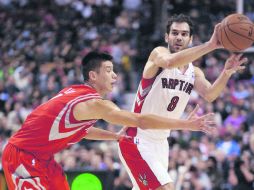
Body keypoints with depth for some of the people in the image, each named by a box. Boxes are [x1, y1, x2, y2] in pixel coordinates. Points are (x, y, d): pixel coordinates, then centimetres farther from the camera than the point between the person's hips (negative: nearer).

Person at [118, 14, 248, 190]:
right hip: (137, 140, -8)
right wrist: (210, 45, -47)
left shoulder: (195, 73, 5)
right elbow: (170, 62, -38)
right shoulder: (158, 53, -13)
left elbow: (209, 95, -16)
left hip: (161, 142, 8)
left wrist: (226, 73, -36)